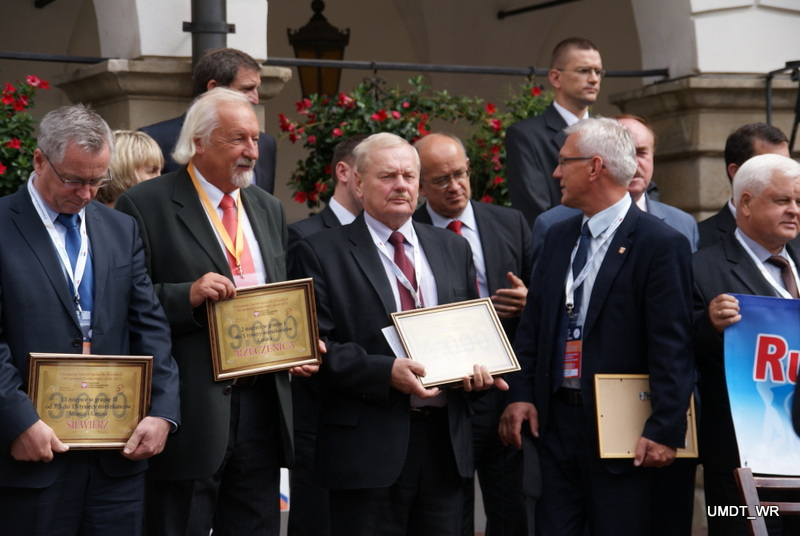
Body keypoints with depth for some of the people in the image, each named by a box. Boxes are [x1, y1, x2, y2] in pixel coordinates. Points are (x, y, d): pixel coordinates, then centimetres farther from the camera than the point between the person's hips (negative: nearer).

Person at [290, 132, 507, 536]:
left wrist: (478, 367, -2)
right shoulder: (322, 253, 0)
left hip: (446, 441, 5)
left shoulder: (453, 249, 16)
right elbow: (316, 346, -7)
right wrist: (385, 371, -20)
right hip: (368, 444, -4)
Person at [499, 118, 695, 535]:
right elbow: (532, 324, 14)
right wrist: (521, 394, 2)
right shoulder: (558, 238, 12)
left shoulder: (660, 244, -10)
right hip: (554, 419, 6)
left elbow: (673, 346, -14)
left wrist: (666, 429, -18)